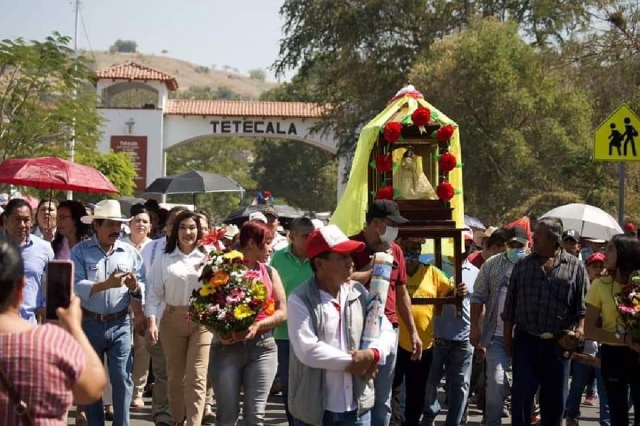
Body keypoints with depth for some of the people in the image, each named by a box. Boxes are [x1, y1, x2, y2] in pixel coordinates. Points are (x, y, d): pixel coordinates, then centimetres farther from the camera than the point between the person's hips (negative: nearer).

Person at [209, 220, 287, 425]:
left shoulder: (270, 272, 9)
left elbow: (282, 311, 5)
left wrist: (257, 326, -13)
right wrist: (219, 331, -18)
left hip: (262, 347, 2)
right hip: (226, 347, -2)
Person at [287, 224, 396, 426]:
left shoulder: (359, 293, 6)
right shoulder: (300, 300, -11)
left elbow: (387, 332, 8)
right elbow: (307, 350, -21)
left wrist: (373, 354, -13)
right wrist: (352, 362, -14)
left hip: (357, 407, 5)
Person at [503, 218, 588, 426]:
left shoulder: (575, 266, 1)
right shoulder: (522, 265, 7)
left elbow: (583, 303, 1)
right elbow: (510, 303, 8)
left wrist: (581, 328, -15)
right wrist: (507, 335, 3)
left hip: (558, 343, -1)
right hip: (526, 340, 1)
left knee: (555, 396, 9)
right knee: (521, 393, -1)